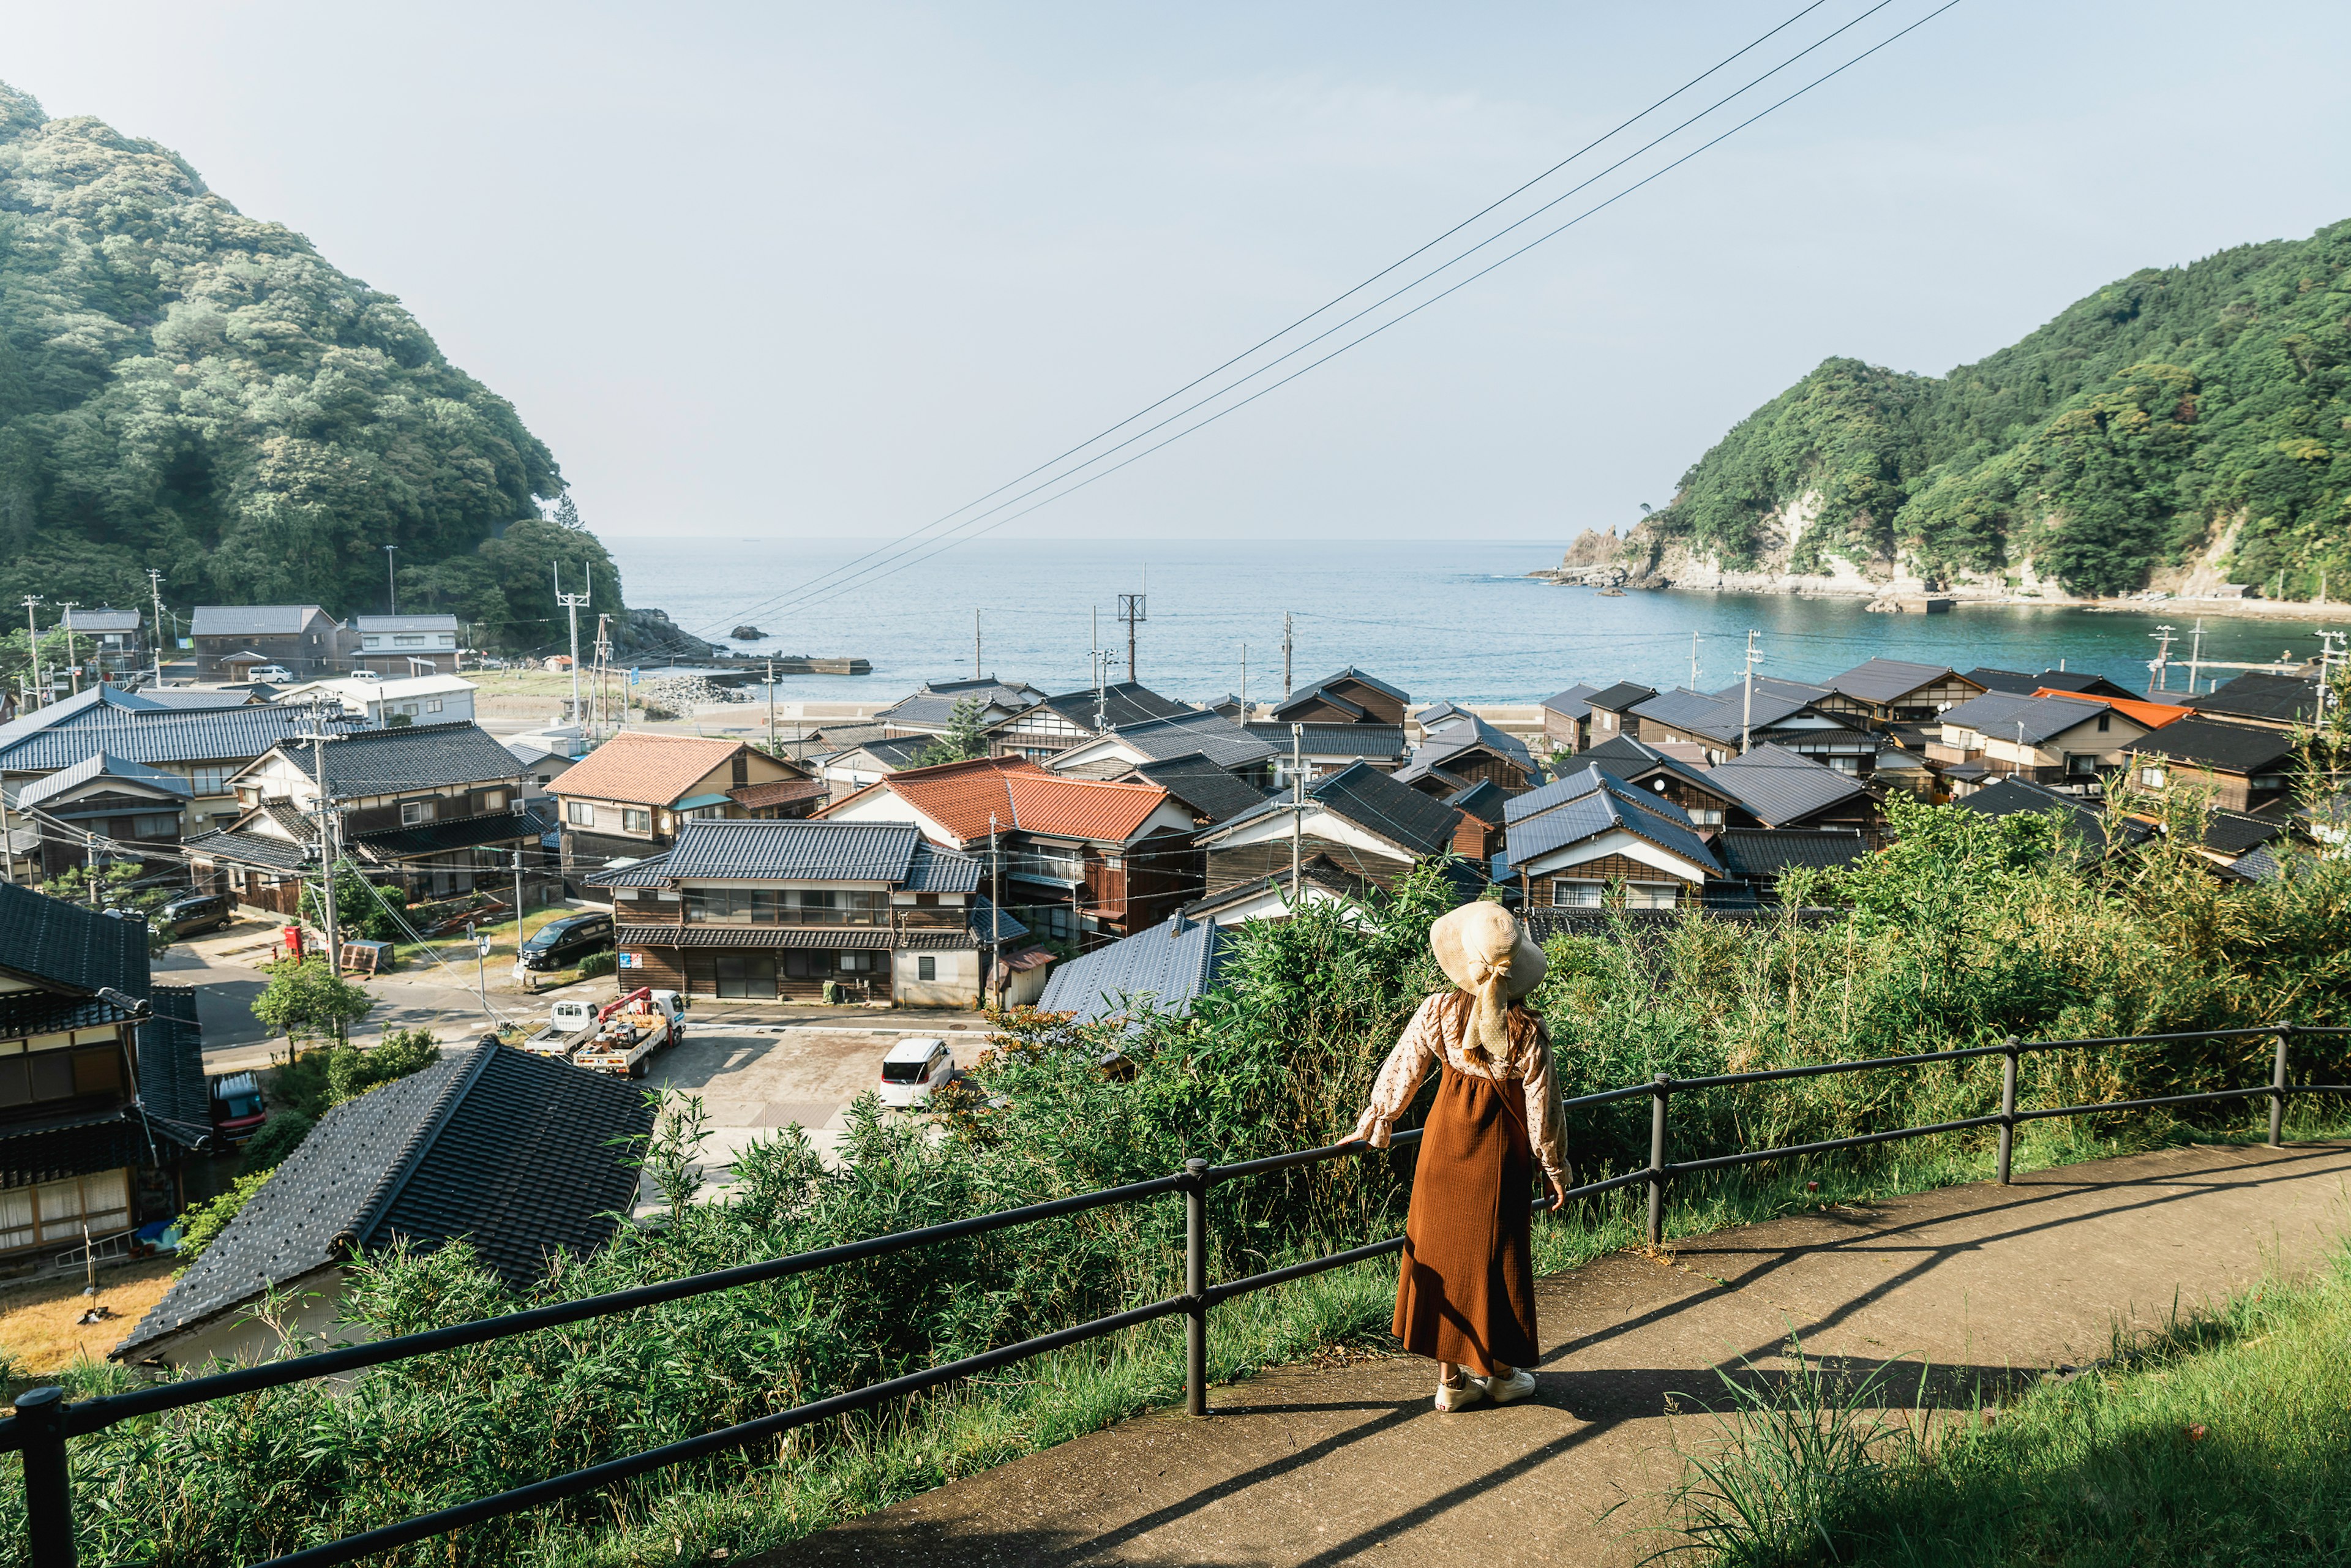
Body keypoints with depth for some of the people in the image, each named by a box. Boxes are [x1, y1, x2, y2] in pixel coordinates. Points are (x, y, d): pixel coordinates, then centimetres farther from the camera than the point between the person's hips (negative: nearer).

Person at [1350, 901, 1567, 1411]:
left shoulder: (1437, 1012, -11)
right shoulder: (1526, 1032, -15)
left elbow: (1401, 1072, -1)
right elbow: (1541, 1108, -7)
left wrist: (1376, 1122, 13)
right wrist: (1554, 1168, 6)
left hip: (1445, 1143, 2)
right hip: (1497, 1156, -2)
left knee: (1442, 1253, 12)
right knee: (1496, 1258, 13)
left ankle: (1451, 1378, 18)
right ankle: (1501, 1373, 28)